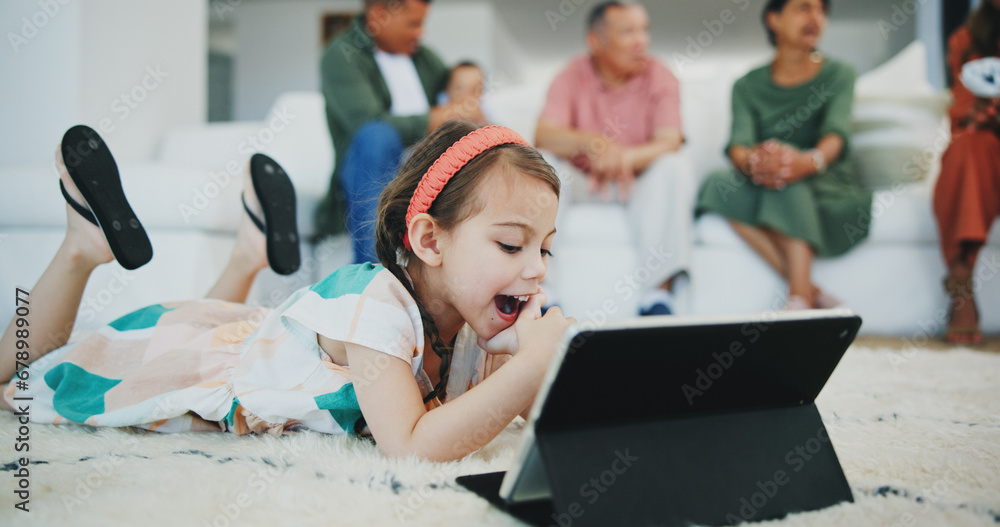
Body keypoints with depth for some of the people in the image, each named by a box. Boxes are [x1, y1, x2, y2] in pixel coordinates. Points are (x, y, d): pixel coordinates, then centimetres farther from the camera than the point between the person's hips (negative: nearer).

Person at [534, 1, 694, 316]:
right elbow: (544, 137, -20)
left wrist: (624, 157, -36)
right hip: (579, 183, 0)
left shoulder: (660, 77, -3)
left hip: (638, 182, 0)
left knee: (677, 167, -29)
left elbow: (669, 142, -16)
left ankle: (659, 291, -34)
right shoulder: (572, 77, -4)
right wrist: (591, 142, -41)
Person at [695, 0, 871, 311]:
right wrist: (751, 160, -38)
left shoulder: (838, 75, 4)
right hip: (762, 191, 2)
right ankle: (813, 293, -31)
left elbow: (837, 133, -16)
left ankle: (800, 298, -41)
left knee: (786, 186, -34)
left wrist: (810, 161, -43)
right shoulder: (748, 86, 9)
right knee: (719, 186, -28)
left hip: (827, 188, -2)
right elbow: (738, 143, -10)